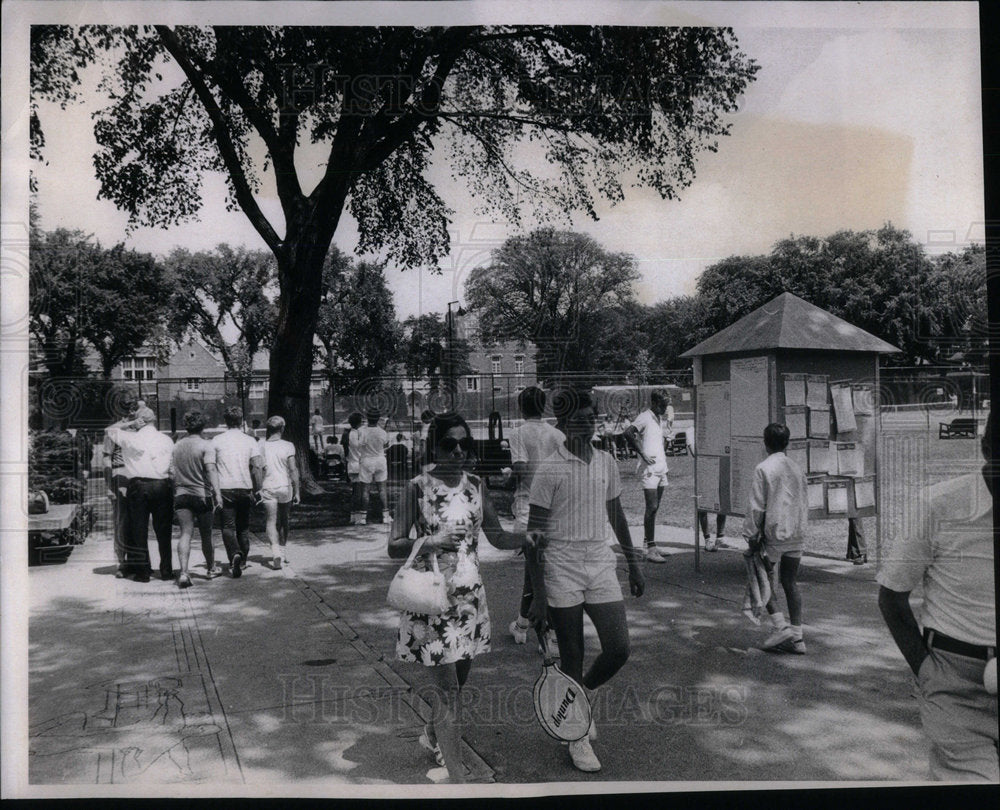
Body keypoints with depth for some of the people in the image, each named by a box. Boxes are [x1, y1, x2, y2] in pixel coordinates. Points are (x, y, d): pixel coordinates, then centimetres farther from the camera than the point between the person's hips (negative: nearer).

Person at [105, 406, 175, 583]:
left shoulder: (131, 438, -1)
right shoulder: (167, 440, 6)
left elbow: (110, 429, 14)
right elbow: (173, 466, 9)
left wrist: (128, 423, 14)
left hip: (138, 486, -2)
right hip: (162, 485, 2)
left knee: (138, 529, 6)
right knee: (163, 530, 9)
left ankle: (142, 571, 8)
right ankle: (166, 570, 13)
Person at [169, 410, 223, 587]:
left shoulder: (177, 445, 8)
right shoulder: (206, 445, -7)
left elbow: (172, 473, 10)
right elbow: (211, 469, -20)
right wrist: (217, 492, -25)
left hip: (181, 494, 3)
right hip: (202, 495, -3)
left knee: (185, 533, -4)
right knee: (206, 534, 11)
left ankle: (183, 572, -20)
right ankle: (210, 569, 28)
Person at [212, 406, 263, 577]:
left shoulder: (217, 441, 2)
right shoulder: (250, 441, 3)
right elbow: (256, 467, -4)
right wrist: (257, 490, 1)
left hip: (225, 488, -2)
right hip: (245, 488, 2)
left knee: (228, 527, -1)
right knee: (243, 527, 14)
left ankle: (235, 555, -24)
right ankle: (242, 561, 20)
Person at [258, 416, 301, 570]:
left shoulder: (261, 444, 0)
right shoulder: (287, 446, -6)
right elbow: (293, 470, -7)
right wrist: (296, 491, -1)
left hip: (267, 488, 0)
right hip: (284, 487, 0)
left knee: (271, 521, -1)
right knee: (283, 521, 16)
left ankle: (276, 553, -19)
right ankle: (282, 554, 24)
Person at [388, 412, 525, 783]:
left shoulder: (475, 486, 4)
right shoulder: (418, 488, -10)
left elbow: (497, 536, 10)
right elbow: (394, 546, -9)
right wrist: (432, 541, -25)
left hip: (469, 595, 5)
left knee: (459, 676, 17)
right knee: (447, 686, -4)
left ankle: (432, 734, 45)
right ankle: (457, 774, 6)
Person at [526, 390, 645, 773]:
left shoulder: (606, 462, 7)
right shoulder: (549, 470, -10)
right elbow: (534, 536, -10)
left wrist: (634, 564, 20)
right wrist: (539, 596, -13)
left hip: (601, 562, 5)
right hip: (562, 566, -5)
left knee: (618, 649, -2)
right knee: (572, 657, 5)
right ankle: (577, 736, 25)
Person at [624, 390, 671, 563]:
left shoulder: (660, 418, 16)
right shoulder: (645, 417, -11)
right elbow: (628, 433, -25)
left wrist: (663, 458, 15)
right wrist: (643, 454, -23)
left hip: (661, 469, 9)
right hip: (649, 470, -9)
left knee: (654, 507, 11)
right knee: (652, 507, -11)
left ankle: (647, 542, 20)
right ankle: (650, 549, -8)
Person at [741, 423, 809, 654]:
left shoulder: (764, 469, -10)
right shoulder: (797, 469, 8)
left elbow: (756, 506, -11)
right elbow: (805, 503, 13)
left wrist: (751, 535, -4)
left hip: (774, 534, -6)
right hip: (797, 534, 6)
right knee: (789, 582, 11)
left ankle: (780, 626, -2)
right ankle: (797, 636, 11)